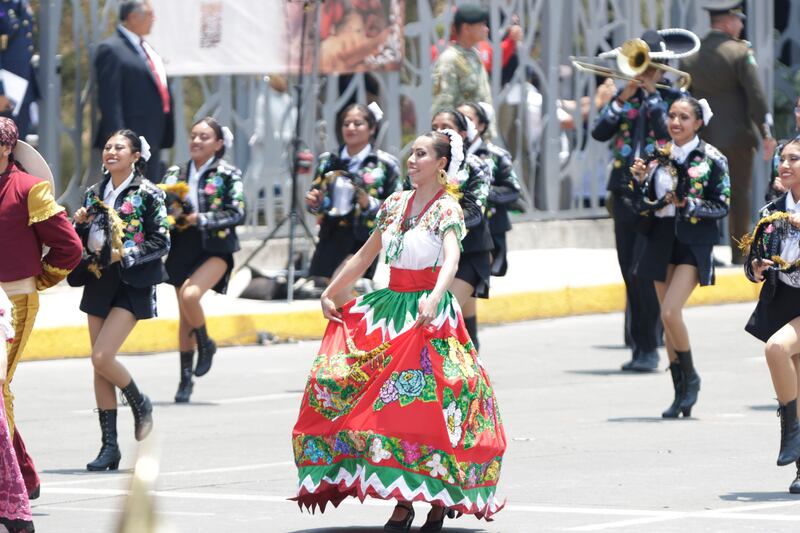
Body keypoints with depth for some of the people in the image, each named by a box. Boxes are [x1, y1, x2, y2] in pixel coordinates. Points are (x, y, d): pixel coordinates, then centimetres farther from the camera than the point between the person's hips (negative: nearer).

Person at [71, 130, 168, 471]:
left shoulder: (147, 194, -6)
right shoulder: (94, 193, 11)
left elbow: (161, 242, -8)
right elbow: (81, 241, 17)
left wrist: (124, 256, -17)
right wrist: (80, 224, -3)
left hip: (131, 285, -6)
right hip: (98, 283, 6)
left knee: (102, 357, -18)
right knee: (100, 365, 4)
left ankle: (140, 404, 11)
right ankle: (109, 446, 9)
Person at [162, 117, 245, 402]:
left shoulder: (227, 175, -2)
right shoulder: (175, 175, 9)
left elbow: (237, 213, -9)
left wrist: (201, 219, -17)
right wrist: (170, 214, -13)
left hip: (215, 248, -4)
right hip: (183, 248, 4)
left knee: (190, 295, -27)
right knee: (185, 315, 7)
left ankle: (205, 345, 1)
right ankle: (185, 378, 18)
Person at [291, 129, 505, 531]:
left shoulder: (447, 208, -8)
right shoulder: (396, 204, 12)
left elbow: (451, 258, -25)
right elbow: (365, 256, 20)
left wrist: (434, 297, -42)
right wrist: (329, 293, 18)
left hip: (428, 312, -6)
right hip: (389, 307, 6)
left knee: (424, 404, -14)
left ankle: (439, 497, -2)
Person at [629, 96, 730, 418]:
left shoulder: (711, 159, -4)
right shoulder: (658, 157, 9)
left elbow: (722, 206, -5)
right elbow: (644, 207, 9)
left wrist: (689, 204, -18)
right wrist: (641, 181, -8)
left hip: (694, 241, -5)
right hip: (662, 238, 5)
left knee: (670, 312, -18)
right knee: (668, 318, 6)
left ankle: (690, 377, 4)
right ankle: (680, 395, 13)